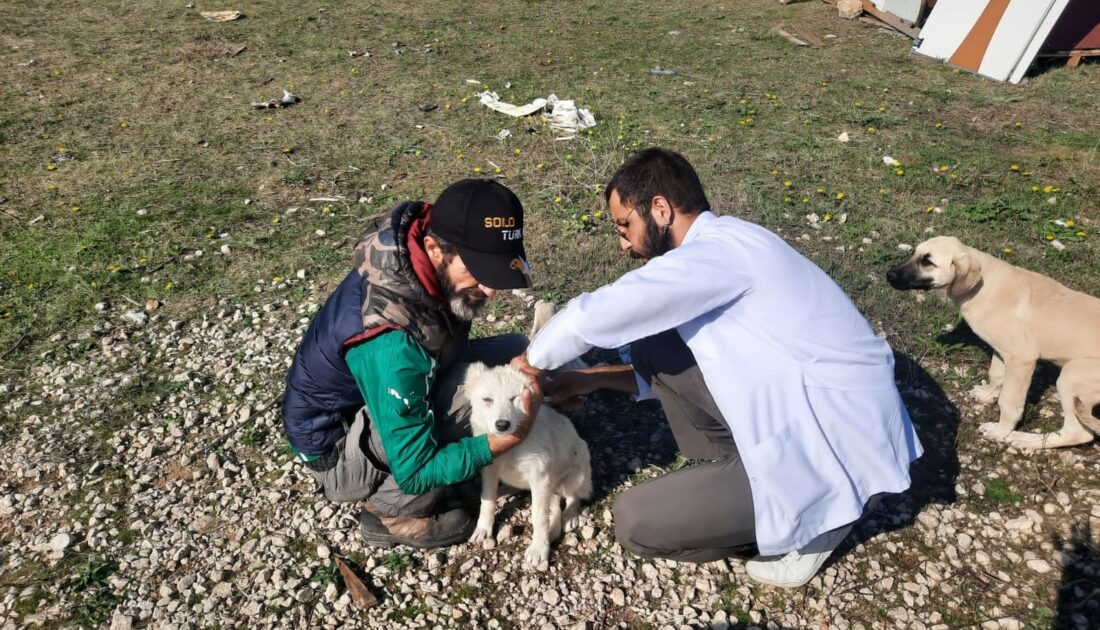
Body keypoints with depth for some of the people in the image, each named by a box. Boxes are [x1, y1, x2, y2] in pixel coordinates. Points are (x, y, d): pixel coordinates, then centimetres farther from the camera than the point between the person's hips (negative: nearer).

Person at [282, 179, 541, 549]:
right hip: (336, 448, -7)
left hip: (380, 400, 7)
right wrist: (506, 440, -36)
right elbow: (415, 474, -29)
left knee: (513, 351, -6)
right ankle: (392, 512, -4)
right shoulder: (391, 346, -40)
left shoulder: (422, 237, -19)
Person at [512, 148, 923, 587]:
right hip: (803, 411, 9)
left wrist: (533, 361, -5)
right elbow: (675, 369, 15)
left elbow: (592, 316, -25)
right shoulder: (723, 244, 9)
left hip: (838, 444, -9)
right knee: (654, 347, 3)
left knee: (635, 522, -7)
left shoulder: (717, 251, -21)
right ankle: (733, 469, 13)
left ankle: (815, 516, 8)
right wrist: (594, 378, 9)